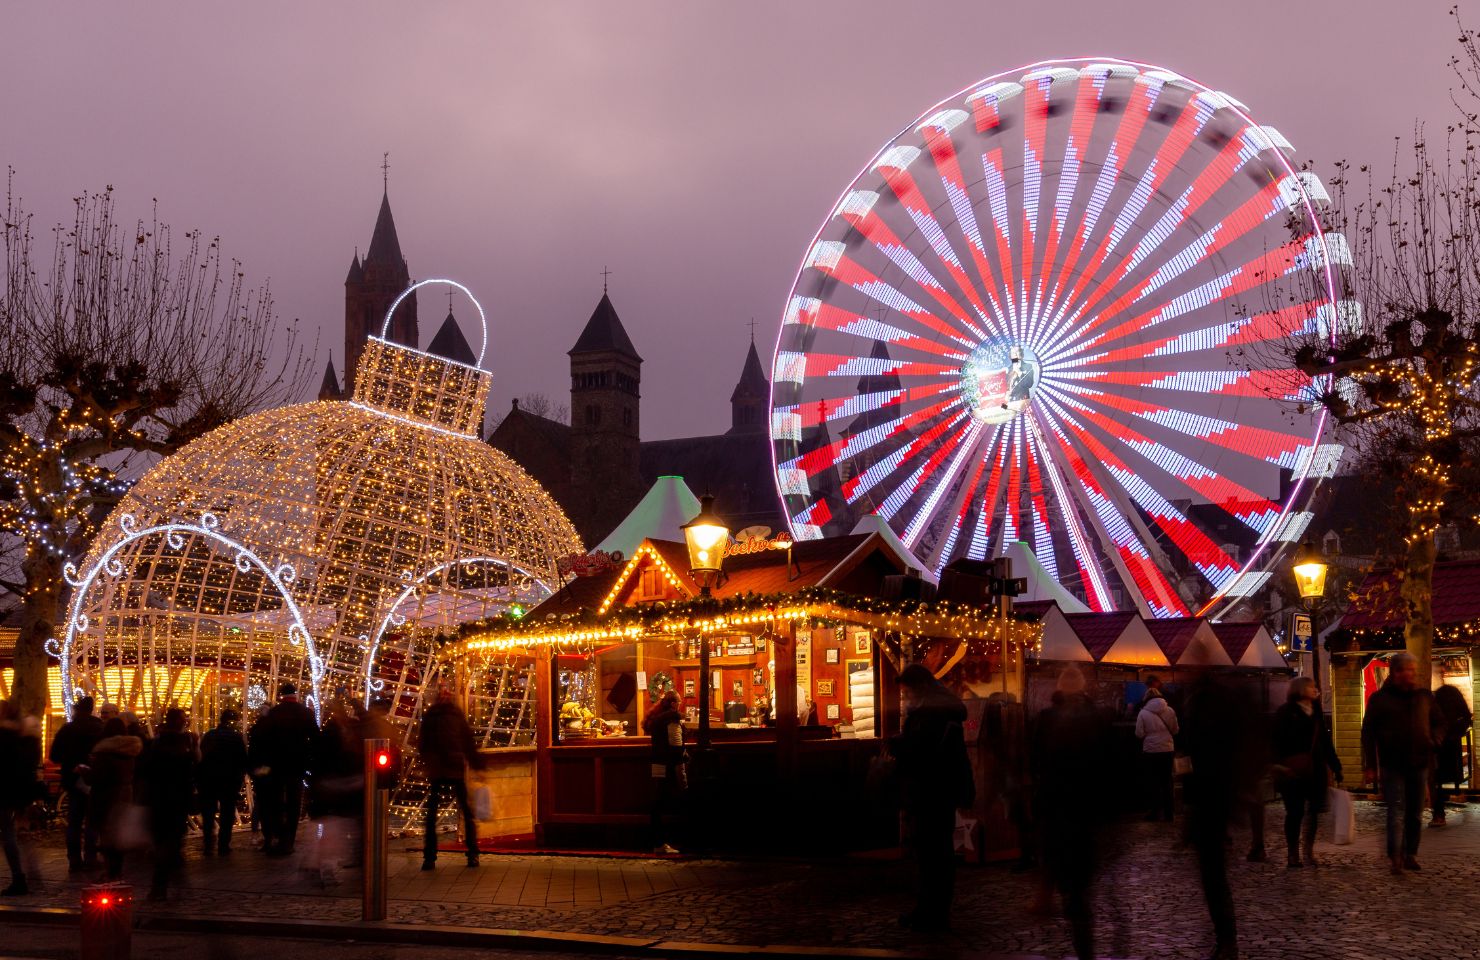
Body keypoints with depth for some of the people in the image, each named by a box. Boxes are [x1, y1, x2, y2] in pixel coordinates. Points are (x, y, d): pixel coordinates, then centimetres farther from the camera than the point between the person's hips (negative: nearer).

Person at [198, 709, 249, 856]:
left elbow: (201, 757, 7)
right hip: (229, 781, -3)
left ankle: (208, 846, 11)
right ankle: (223, 846, 2)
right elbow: (243, 760, -9)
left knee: (208, 814, 12)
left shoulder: (208, 735, 1)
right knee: (227, 814, 6)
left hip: (207, 780, 3)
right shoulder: (236, 737, -10)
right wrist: (240, 777, 4)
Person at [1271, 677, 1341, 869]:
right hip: (1294, 772, -5)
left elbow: (1325, 741, 18)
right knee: (1295, 812, -3)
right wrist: (1282, 764, -21)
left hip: (1316, 771, 5)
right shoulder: (1286, 712, -1)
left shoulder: (1316, 713, 16)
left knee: (1314, 811, 3)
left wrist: (1335, 766, 15)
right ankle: (1292, 855, 5)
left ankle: (1309, 851, 16)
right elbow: (1277, 740, -9)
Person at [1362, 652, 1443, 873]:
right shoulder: (1379, 699, -2)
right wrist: (1370, 766, -5)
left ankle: (1411, 854, 17)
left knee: (1415, 813, 9)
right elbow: (1368, 733, -1)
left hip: (1419, 763, 4)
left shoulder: (1425, 697, 8)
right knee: (1396, 811, -9)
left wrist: (1433, 740, -2)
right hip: (1392, 765, -4)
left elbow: (1439, 723, 20)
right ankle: (1394, 857, -9)